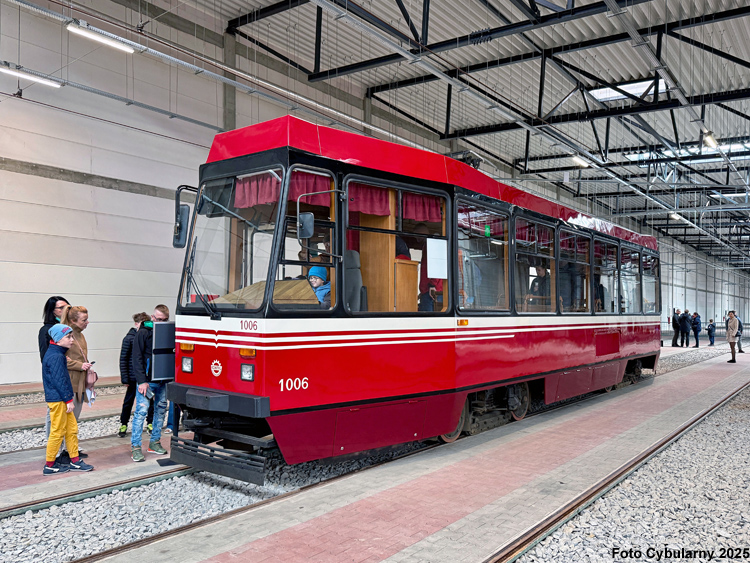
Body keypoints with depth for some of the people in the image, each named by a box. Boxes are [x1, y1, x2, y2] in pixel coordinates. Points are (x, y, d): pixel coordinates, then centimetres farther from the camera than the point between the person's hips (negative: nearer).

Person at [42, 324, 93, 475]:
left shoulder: (57, 354, 14)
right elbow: (59, 380, -21)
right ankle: (49, 465, 11)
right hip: (57, 400, -10)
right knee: (58, 432, -1)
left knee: (72, 428, 12)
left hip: (62, 400, 10)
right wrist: (68, 400, -18)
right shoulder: (56, 357, -18)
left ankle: (75, 461, 19)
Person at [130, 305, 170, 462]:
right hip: (146, 380, -5)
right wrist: (141, 381, -14)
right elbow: (137, 359, -7)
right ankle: (135, 447, 0)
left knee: (161, 410, 10)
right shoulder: (143, 333, -5)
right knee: (141, 411, -8)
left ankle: (155, 442, 23)